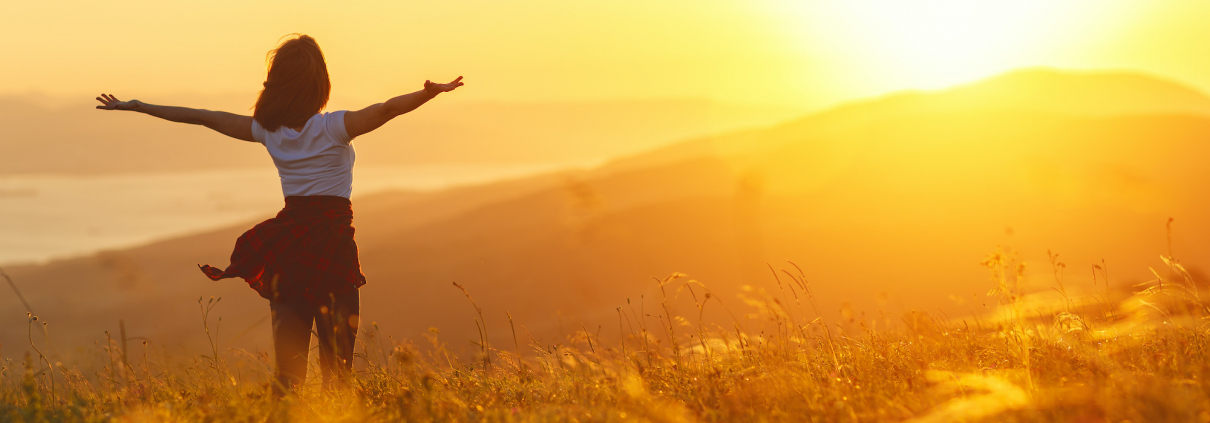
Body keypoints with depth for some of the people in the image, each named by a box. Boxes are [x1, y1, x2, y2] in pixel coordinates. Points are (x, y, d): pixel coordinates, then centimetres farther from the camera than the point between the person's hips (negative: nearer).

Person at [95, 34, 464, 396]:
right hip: (332, 236, -4)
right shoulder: (333, 128, -10)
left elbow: (203, 117, 11)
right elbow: (387, 109, -25)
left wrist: (137, 106, 19)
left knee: (288, 353, 6)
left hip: (287, 241, 4)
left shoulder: (268, 130, 4)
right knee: (336, 353, -1)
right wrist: (431, 92, -33)